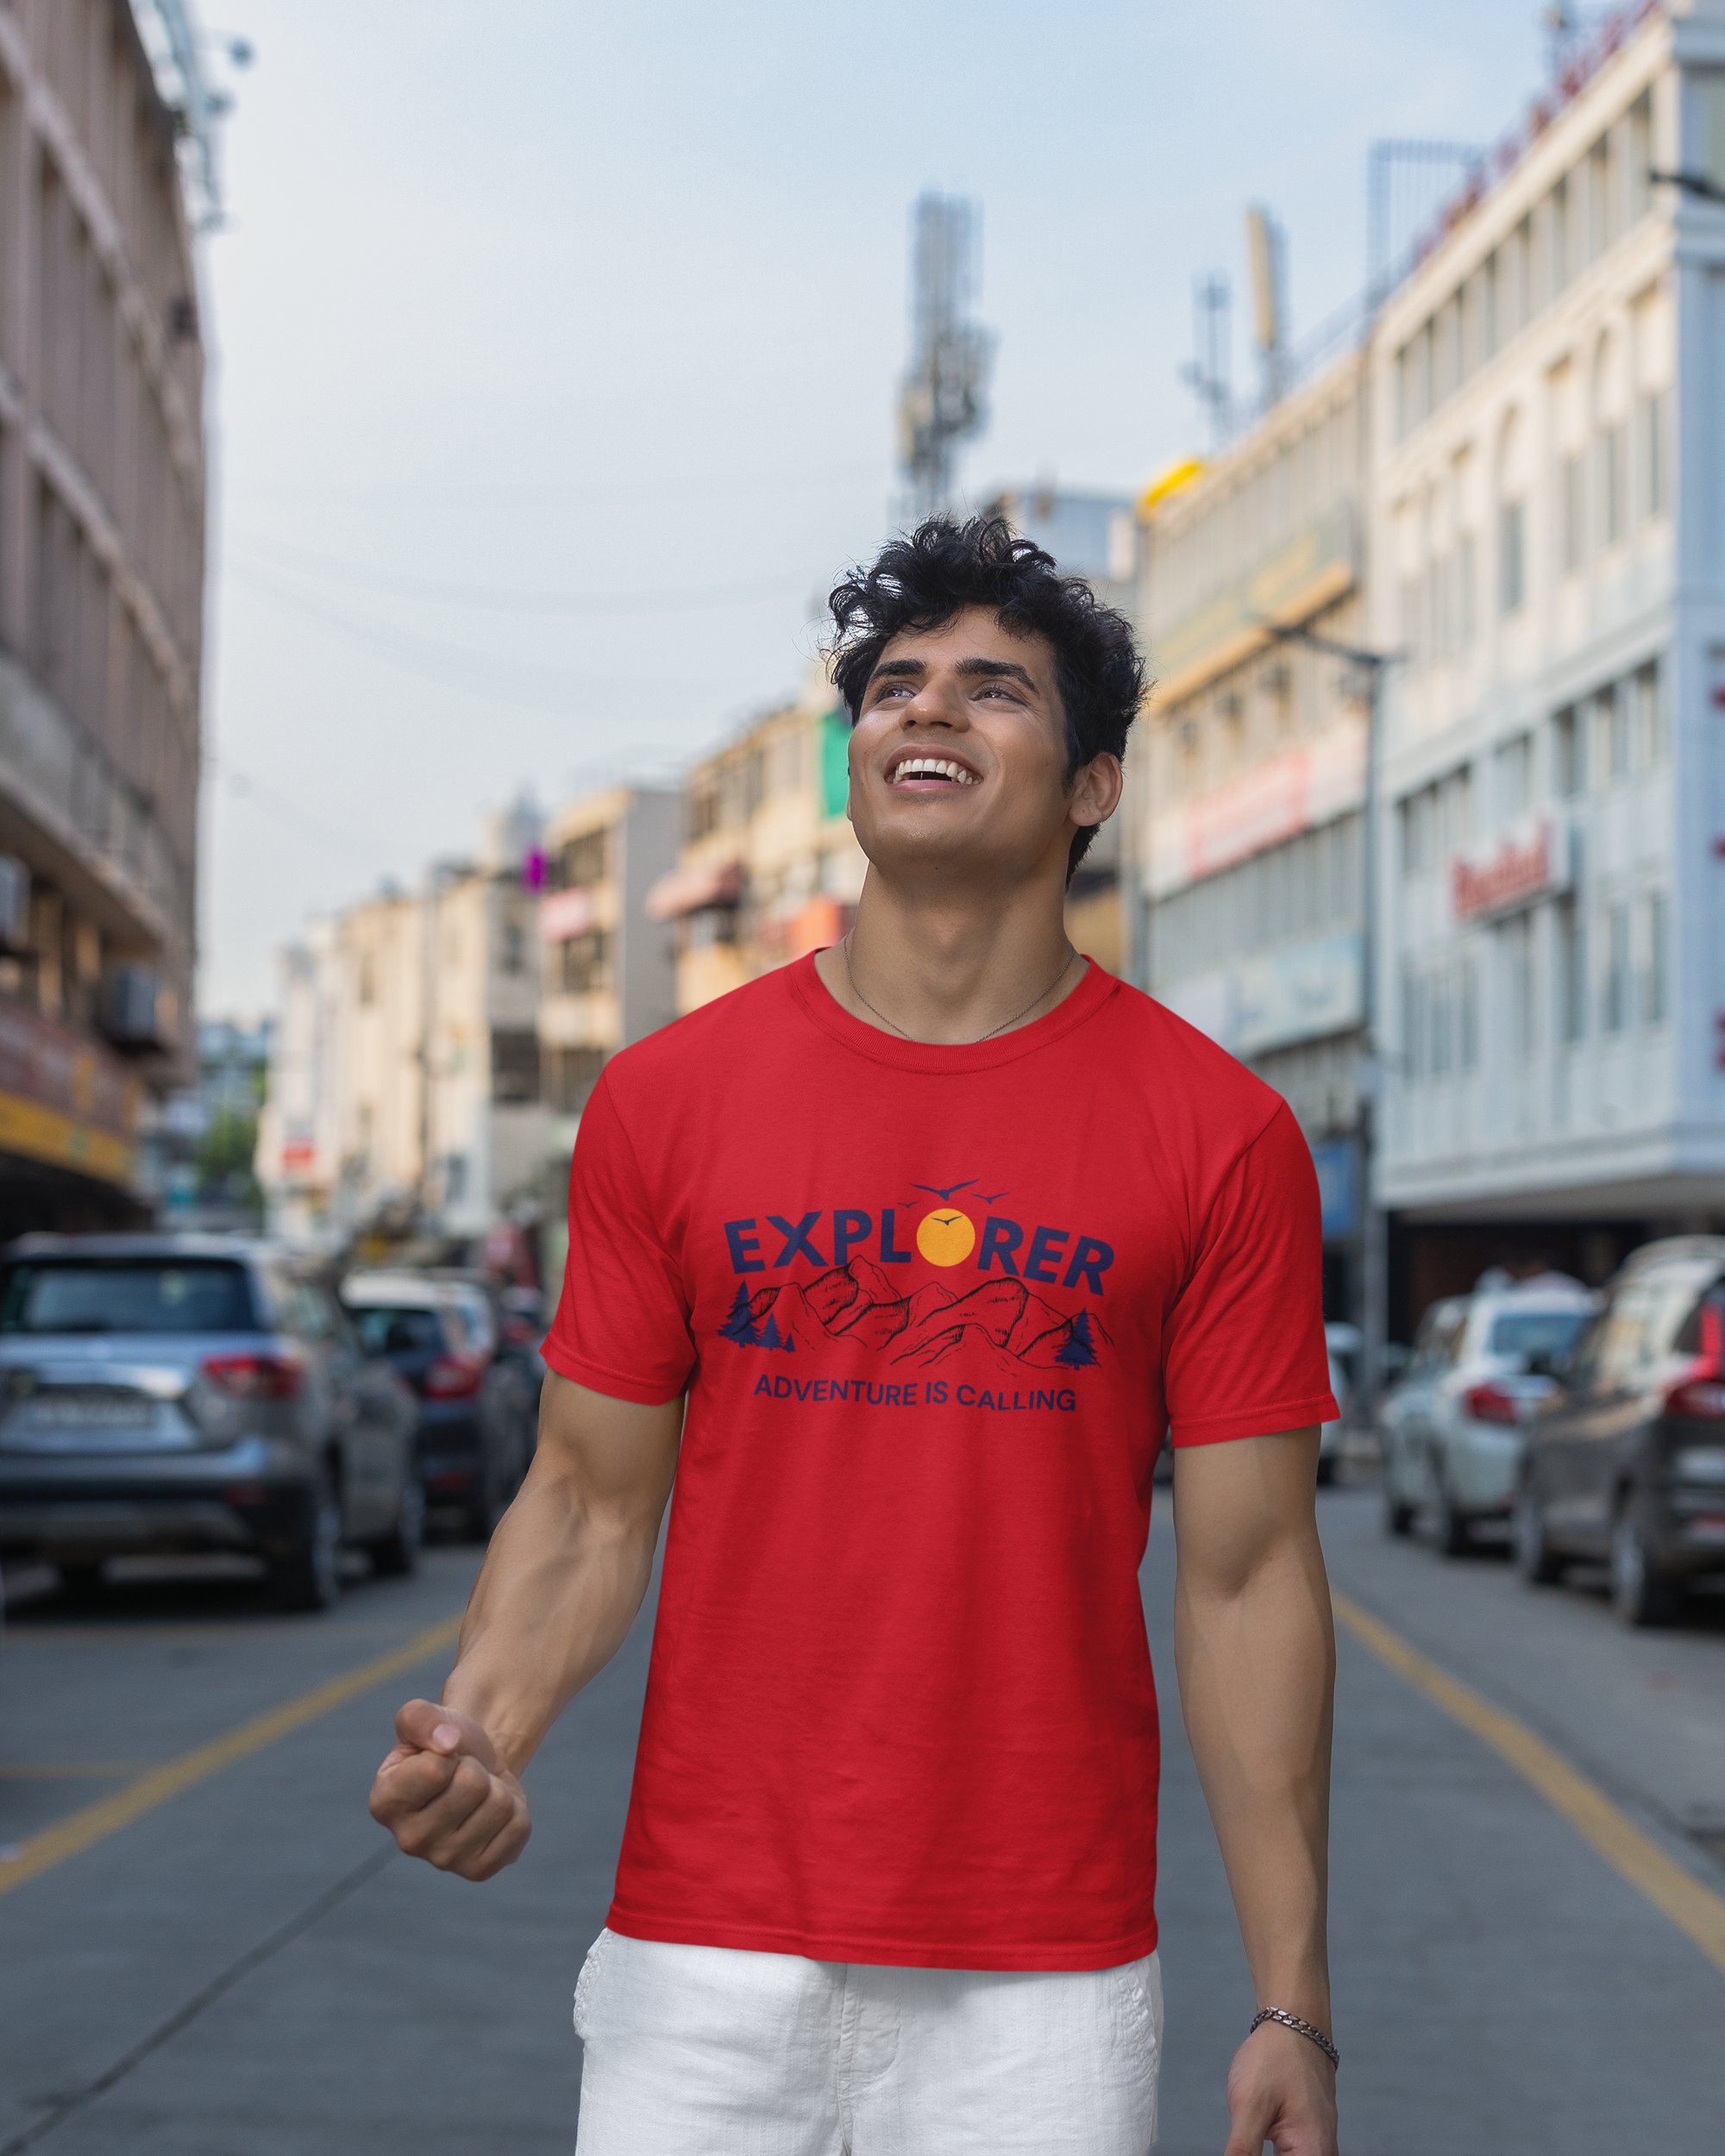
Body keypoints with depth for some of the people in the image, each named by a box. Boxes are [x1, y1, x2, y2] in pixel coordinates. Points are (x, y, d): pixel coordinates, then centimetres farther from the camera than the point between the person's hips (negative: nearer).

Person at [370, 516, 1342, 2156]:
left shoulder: (1220, 1138, -1)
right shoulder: (665, 1098, 3)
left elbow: (1246, 1573, -1)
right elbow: (591, 1501, 6)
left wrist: (1292, 2005, -3)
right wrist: (476, 1735, -14)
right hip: (702, 1958, 1)